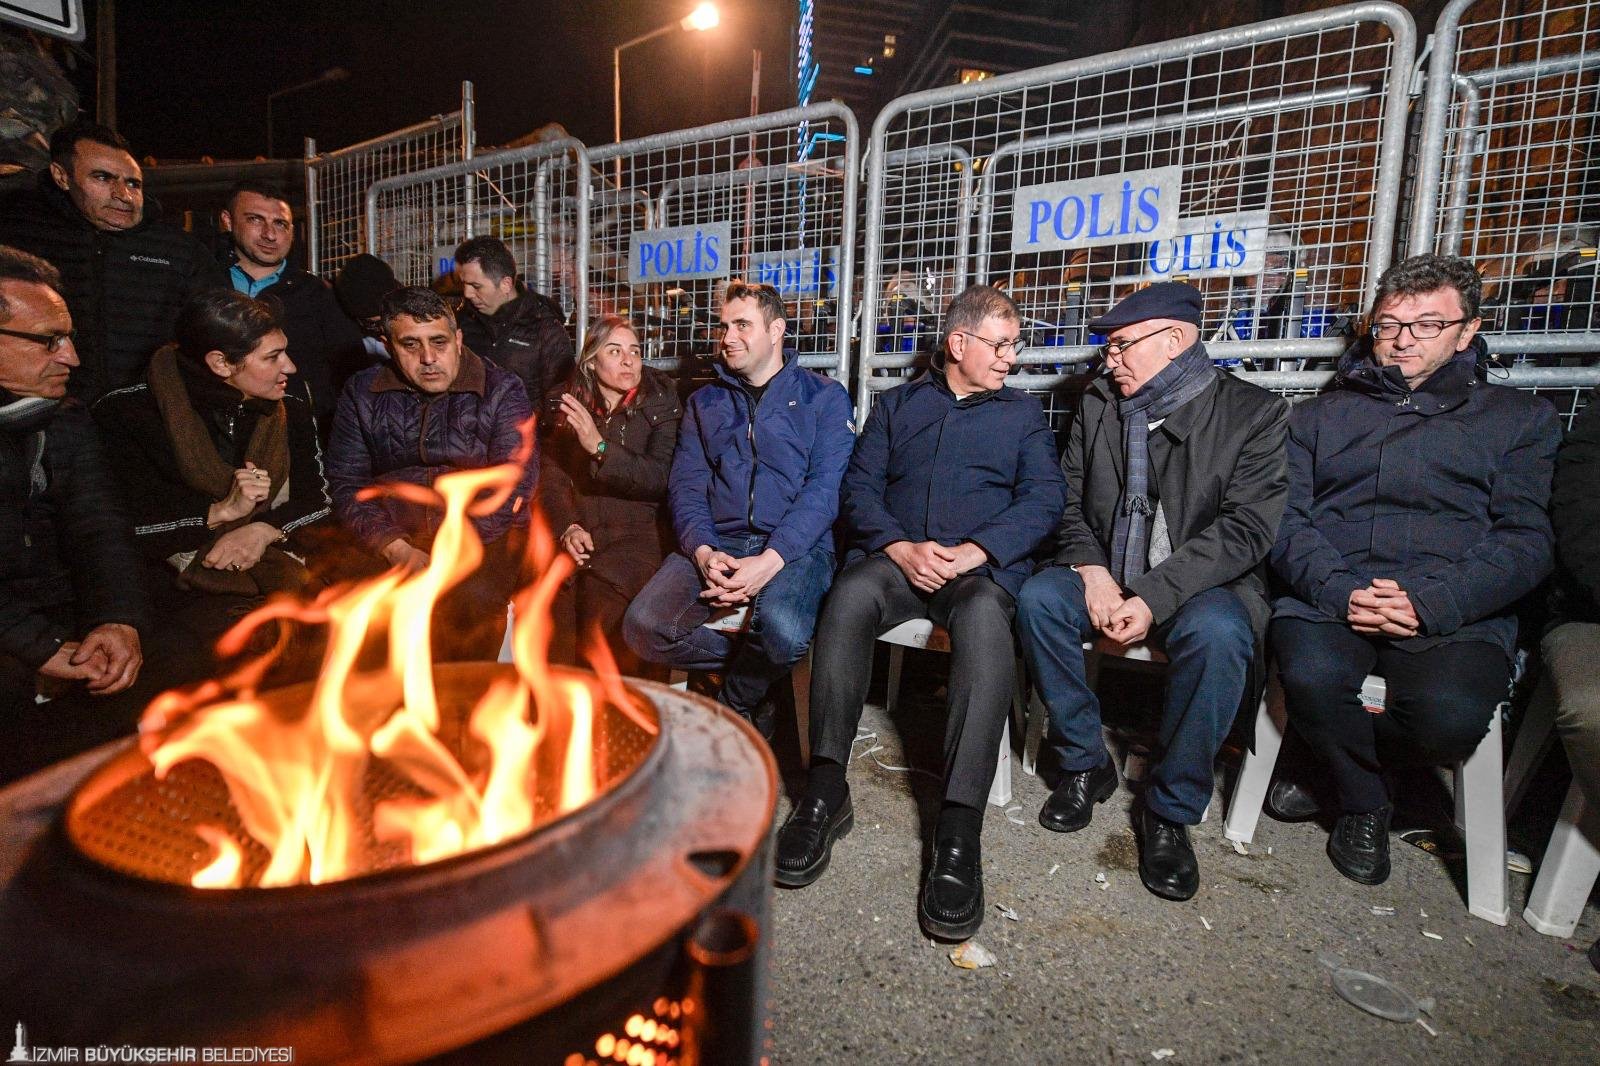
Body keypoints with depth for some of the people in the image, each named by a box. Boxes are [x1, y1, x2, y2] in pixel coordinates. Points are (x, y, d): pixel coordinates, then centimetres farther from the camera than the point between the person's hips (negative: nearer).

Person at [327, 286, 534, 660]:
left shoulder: (501, 391, 2)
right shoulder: (362, 394, 11)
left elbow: (514, 484, -8)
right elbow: (346, 483, 5)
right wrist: (398, 549, -12)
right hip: (388, 541, 3)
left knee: (471, 598, -32)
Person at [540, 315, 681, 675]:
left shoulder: (660, 405, 5)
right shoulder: (563, 403, 13)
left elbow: (660, 479, -7)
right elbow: (551, 476, 6)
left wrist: (600, 447, -17)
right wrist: (568, 527, -11)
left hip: (638, 529, -2)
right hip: (578, 531, 3)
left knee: (603, 588, -26)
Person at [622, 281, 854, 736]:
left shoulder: (823, 396, 8)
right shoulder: (704, 402, 20)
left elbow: (825, 488, -5)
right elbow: (685, 486, 9)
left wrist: (771, 560, -19)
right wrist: (702, 552, -12)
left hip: (794, 548, -3)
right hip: (714, 545, 4)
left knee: (782, 627, -35)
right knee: (643, 626, -23)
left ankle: (731, 703, -1)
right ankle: (757, 670, 1)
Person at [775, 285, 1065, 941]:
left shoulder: (1023, 413, 19)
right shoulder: (896, 405, 21)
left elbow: (1045, 498, 4)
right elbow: (859, 486, 9)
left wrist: (975, 551, -13)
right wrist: (899, 547, -11)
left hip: (984, 564, -1)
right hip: (895, 555, 1)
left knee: (984, 618, -37)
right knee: (848, 596, -34)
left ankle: (959, 833, -38)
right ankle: (826, 791, -25)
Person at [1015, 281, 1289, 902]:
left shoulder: (1253, 412, -4)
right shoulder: (1098, 404, 9)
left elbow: (1245, 528, -13)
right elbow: (1071, 501, 7)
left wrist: (1152, 597, -24)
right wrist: (1093, 570, -14)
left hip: (1205, 583, -3)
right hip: (1106, 575, 4)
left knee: (1216, 632, -35)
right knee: (1038, 597, -25)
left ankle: (1170, 810, -13)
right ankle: (1084, 764, -5)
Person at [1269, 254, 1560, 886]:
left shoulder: (1520, 418, 17)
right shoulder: (1321, 415, 19)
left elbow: (1525, 539, 4)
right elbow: (1287, 520, 6)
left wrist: (1428, 602, -14)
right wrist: (1342, 593, -13)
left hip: (1457, 615, 0)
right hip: (1328, 597, 1)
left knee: (1452, 713, -31)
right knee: (1312, 675, -32)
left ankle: (1330, 763, 3)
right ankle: (1364, 804, 1)